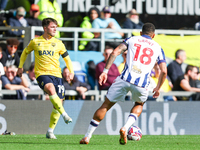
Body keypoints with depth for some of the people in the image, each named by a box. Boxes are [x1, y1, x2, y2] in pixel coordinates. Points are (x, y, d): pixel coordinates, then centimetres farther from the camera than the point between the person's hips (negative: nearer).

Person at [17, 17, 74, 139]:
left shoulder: (58, 43, 9)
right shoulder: (35, 42, 6)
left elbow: (67, 58, 14)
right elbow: (25, 52, 23)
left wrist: (71, 72, 0)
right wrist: (21, 66, 20)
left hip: (56, 74, 3)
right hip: (42, 74, -3)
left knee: (58, 102, -2)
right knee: (51, 89, -35)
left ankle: (50, 131, 10)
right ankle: (65, 115, -35)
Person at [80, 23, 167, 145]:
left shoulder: (132, 39, 18)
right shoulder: (158, 48, 19)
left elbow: (114, 53, 3)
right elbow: (164, 71, 11)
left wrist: (105, 71, 3)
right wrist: (158, 88, 25)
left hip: (125, 78, -1)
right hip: (142, 84, 1)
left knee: (106, 106, 11)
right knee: (139, 105, 31)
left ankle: (87, 137, 9)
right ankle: (125, 128, 5)